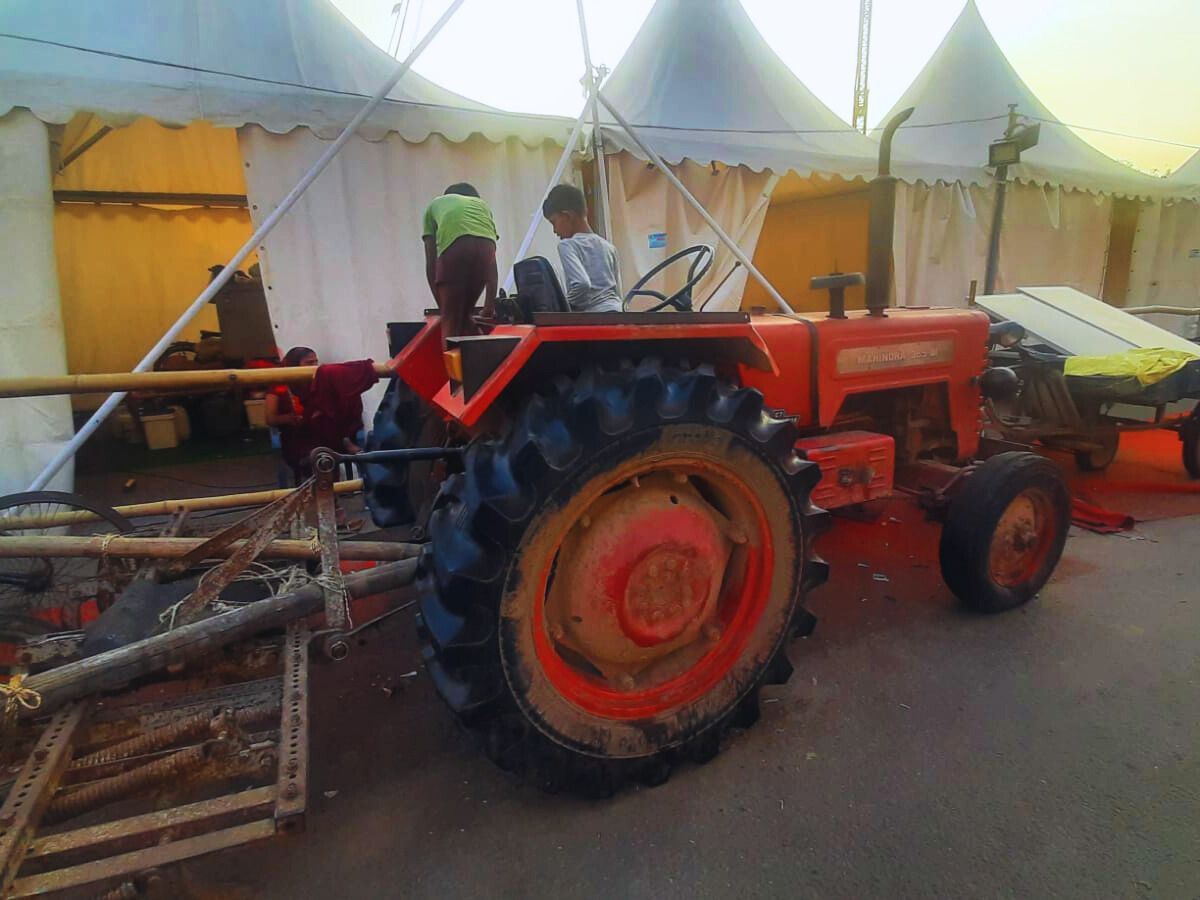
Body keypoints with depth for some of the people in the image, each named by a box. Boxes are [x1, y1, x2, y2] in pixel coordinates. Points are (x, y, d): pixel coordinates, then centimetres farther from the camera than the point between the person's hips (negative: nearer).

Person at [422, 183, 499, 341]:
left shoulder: (434, 206, 36)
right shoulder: (482, 205, 41)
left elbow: (430, 264, 27)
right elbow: (492, 262, 33)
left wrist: (442, 306, 30)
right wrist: (490, 304, 34)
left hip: (455, 248, -2)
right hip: (485, 247, 3)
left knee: (451, 322, 6)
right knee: (465, 316, 20)